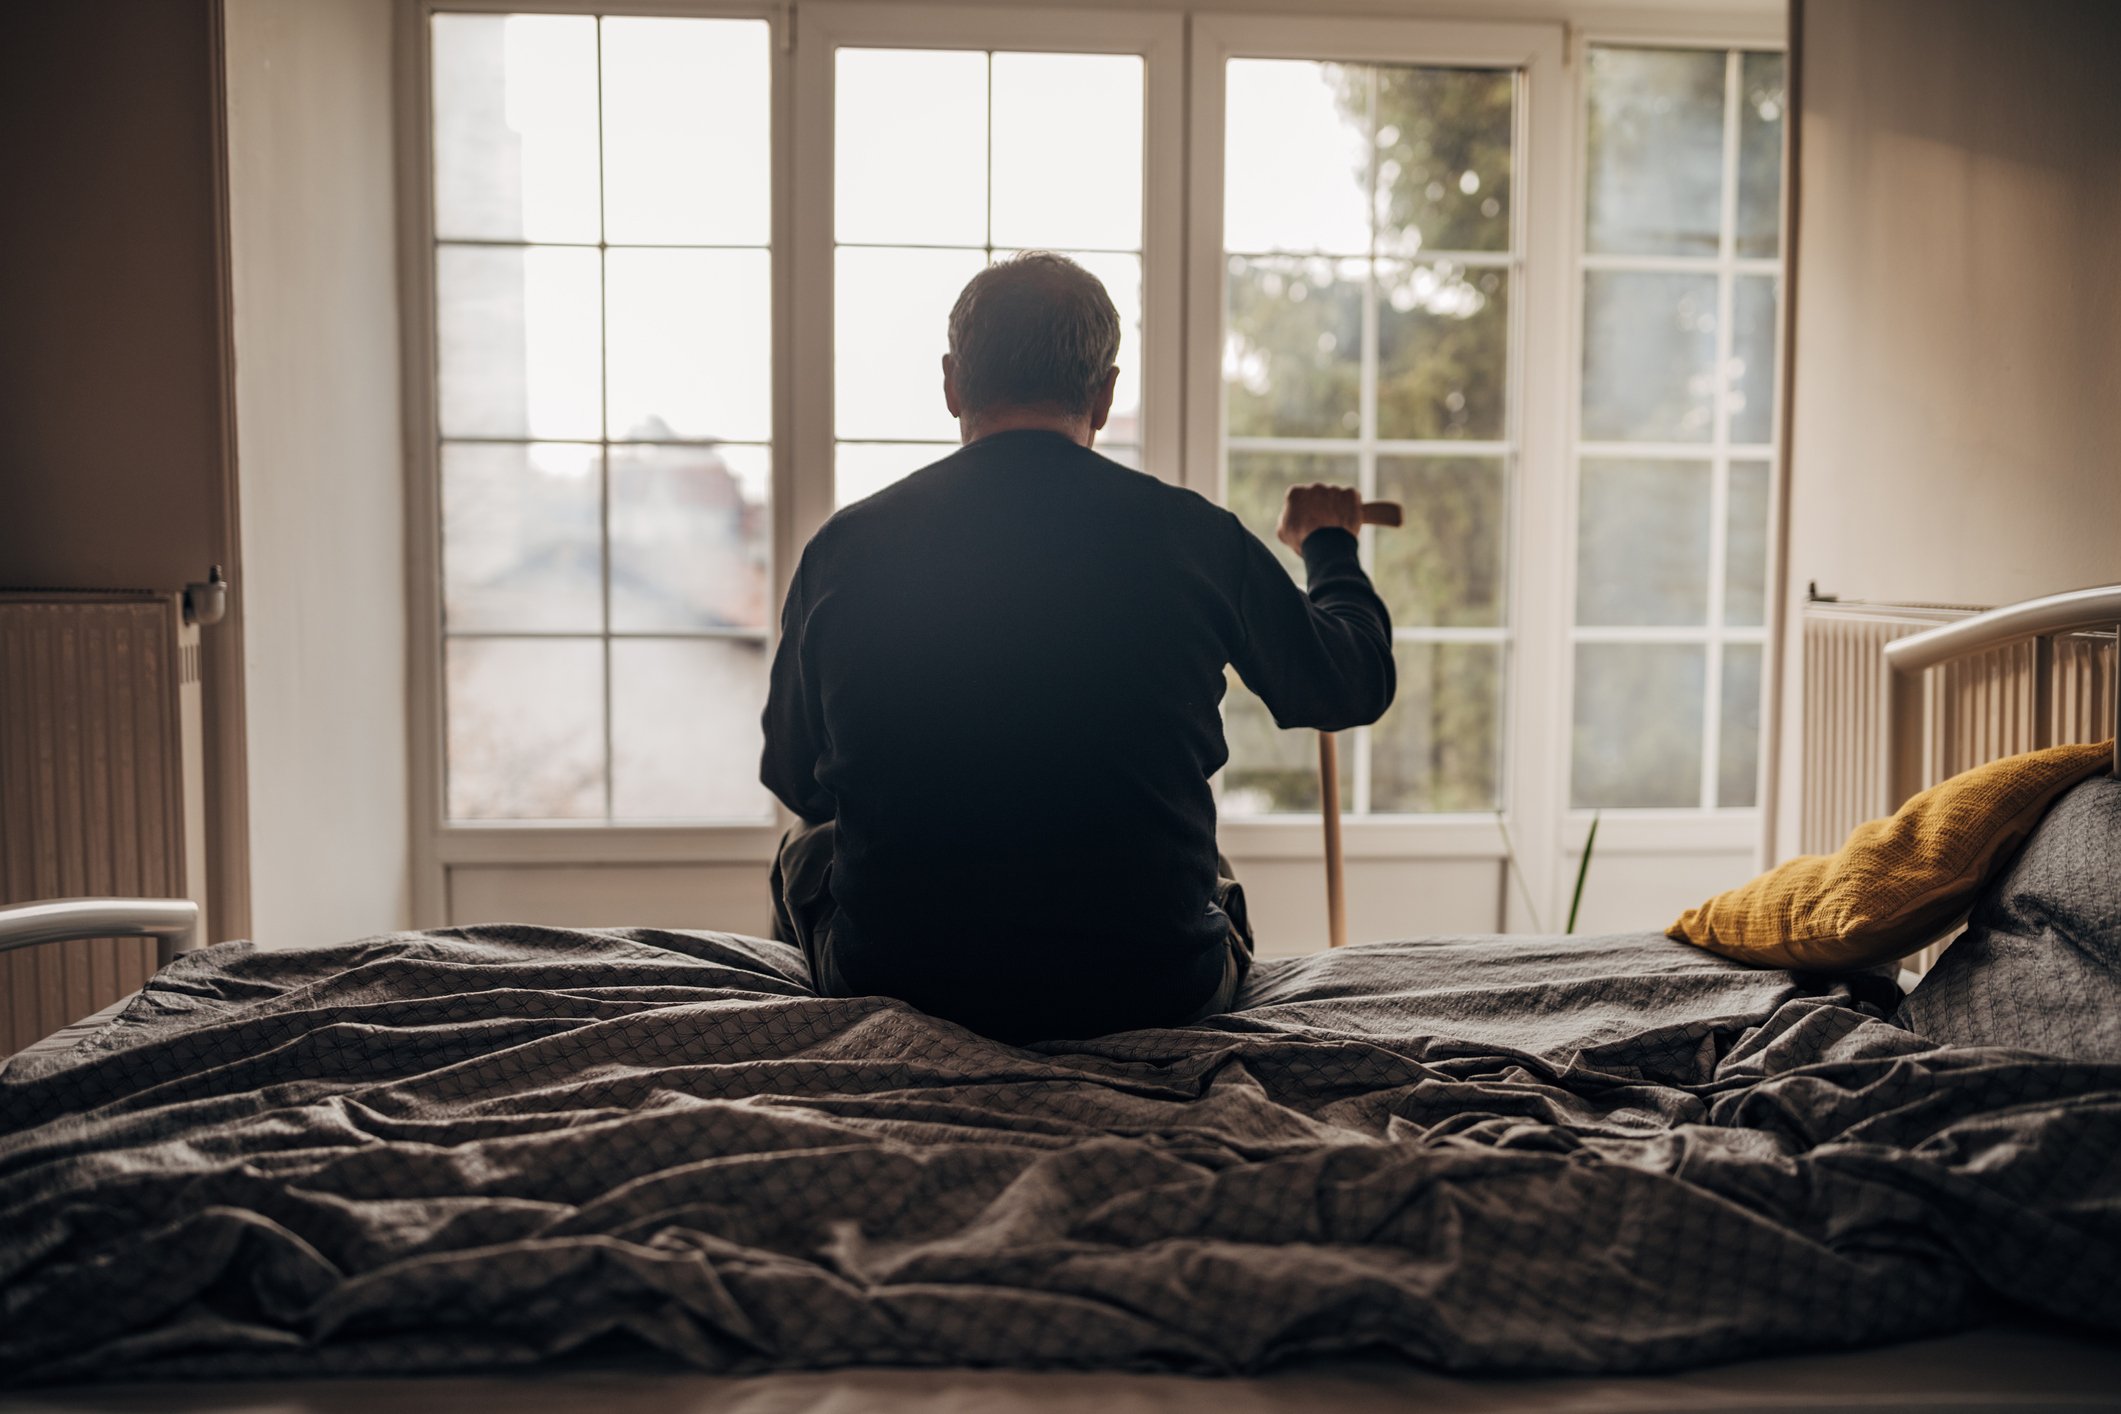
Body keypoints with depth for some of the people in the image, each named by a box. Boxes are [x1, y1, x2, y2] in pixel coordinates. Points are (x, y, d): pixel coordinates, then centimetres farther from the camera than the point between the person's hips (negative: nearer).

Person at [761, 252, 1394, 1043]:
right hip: (1154, 993, 1)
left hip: (898, 982, 0)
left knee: (805, 851, 32)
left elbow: (794, 782, 7)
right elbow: (1356, 685, 11)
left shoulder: (846, 546, -8)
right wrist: (1329, 546, 32)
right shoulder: (1195, 538, -9)